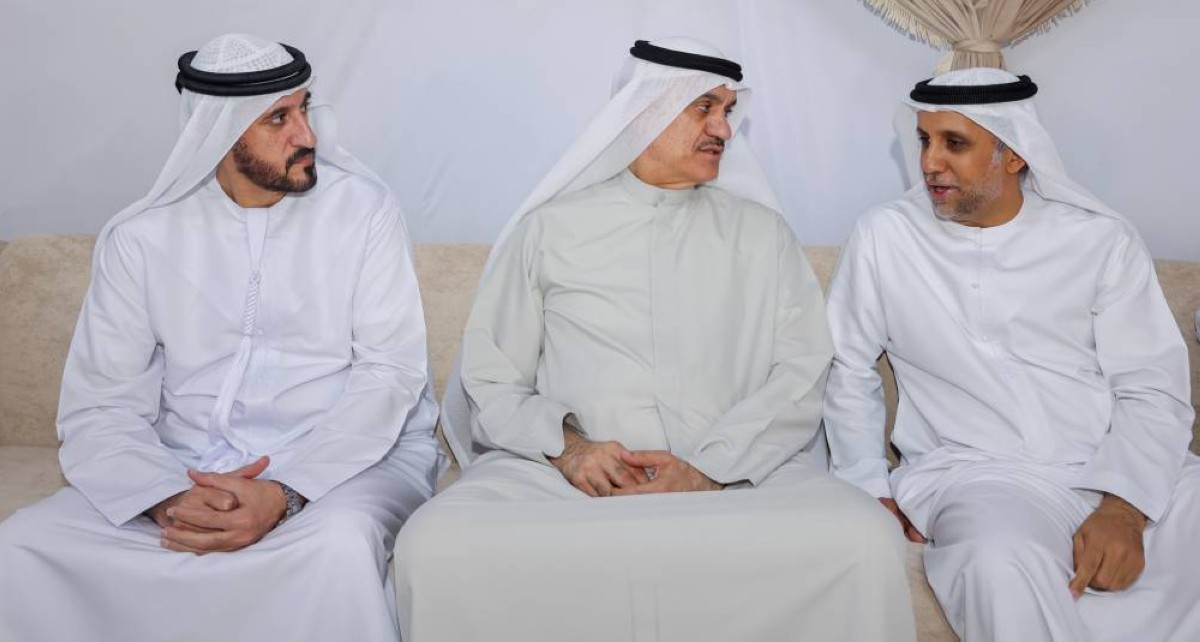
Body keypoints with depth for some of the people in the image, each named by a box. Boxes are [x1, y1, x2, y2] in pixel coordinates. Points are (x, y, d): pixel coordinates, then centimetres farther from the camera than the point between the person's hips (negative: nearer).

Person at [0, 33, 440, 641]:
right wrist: (171, 499, -21)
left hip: (345, 458, -2)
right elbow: (98, 406, -1)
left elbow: (388, 374, -8)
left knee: (337, 546, -36)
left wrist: (285, 494, -22)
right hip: (185, 471, 3)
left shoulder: (363, 210, -2)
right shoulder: (138, 237, 3)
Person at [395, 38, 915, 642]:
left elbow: (801, 375, 4)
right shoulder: (548, 228, 13)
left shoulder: (761, 231, 15)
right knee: (435, 545, -28)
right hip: (566, 474, 0)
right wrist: (565, 446, -10)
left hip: (738, 474, 1)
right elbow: (492, 378, 9)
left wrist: (710, 468, -11)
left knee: (864, 540, -29)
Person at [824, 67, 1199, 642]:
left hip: (1120, 469, 2)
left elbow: (1152, 389, 1)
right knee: (1003, 569, -36)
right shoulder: (884, 238, 4)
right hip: (976, 471, -1)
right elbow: (848, 367, 13)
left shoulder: (1100, 238, 5)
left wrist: (1123, 507, -15)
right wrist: (871, 486, 2)